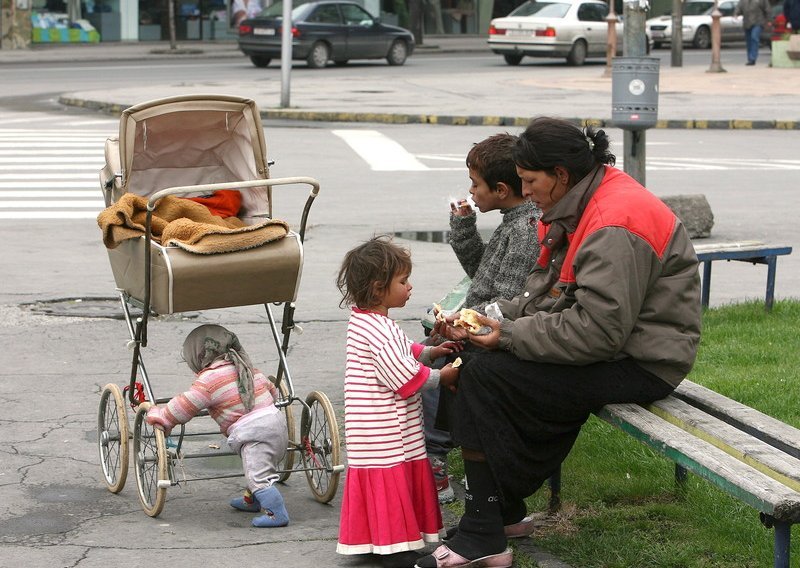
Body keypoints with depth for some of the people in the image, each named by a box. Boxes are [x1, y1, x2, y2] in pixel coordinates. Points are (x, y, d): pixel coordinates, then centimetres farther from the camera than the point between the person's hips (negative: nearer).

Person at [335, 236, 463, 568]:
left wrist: (430, 353, 13)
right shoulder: (377, 329, -22)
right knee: (391, 485, -6)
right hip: (387, 435, -11)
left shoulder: (367, 321, 12)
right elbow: (404, 377, -24)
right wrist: (440, 377, -10)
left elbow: (399, 357, 26)